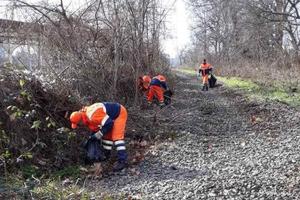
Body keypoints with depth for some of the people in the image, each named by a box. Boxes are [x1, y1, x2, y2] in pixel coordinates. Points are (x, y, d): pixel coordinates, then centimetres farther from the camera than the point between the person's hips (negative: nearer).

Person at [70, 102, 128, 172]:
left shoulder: (93, 116, -31)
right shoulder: (87, 117, 2)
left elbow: (108, 124, -28)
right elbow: (95, 128, 16)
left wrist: (98, 135, -17)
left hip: (120, 113, -10)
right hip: (112, 115, 10)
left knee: (117, 137, -17)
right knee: (107, 135, 14)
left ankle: (122, 161, -19)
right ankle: (106, 154, 30)